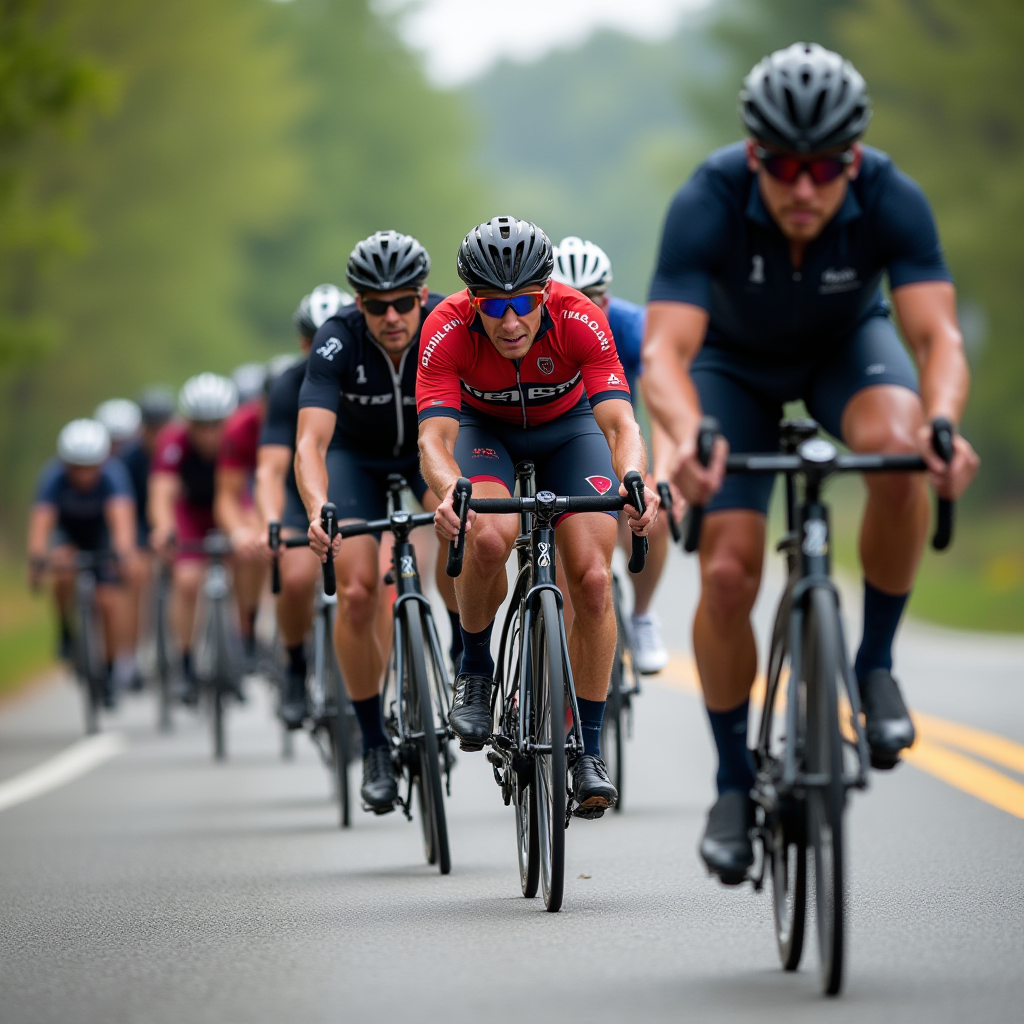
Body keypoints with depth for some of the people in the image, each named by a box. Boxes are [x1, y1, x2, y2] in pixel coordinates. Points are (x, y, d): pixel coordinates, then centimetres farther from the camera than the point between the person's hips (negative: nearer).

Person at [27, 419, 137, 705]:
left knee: (109, 597, -13)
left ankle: (117, 666, 1)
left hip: (101, 530, 0)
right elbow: (41, 519, -47)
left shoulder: (112, 475, -36)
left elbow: (121, 513, -53)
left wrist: (124, 547, -72)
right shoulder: (53, 477, -35)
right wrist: (37, 554, -66)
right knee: (64, 577, -28)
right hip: (65, 528, 0)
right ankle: (67, 632, -2)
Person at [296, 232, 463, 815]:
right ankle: (375, 745, 0)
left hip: (431, 444, 1)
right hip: (358, 455, -1)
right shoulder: (338, 342, -31)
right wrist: (317, 511, -58)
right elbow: (311, 442, -39)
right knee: (357, 593, -17)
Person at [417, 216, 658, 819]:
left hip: (568, 429, 1)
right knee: (489, 537, -32)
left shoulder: (580, 320, -33)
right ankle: (476, 669, -4)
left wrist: (634, 480, -61)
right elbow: (434, 436, -40)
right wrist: (449, 491, -62)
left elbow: (620, 422, -40)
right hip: (486, 428, -1)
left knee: (593, 579, -14)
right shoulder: (448, 330, -33)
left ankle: (589, 749, -1)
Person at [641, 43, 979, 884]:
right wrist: (689, 435, -63)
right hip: (737, 363, 0)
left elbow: (938, 336, -38)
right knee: (727, 574, -15)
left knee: (898, 449, -34)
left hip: (846, 347, 0)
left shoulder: (892, 199, -31)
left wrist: (941, 423, -60)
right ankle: (734, 779, 7)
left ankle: (876, 664, -13)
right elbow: (665, 350, -42)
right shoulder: (708, 202, -35)